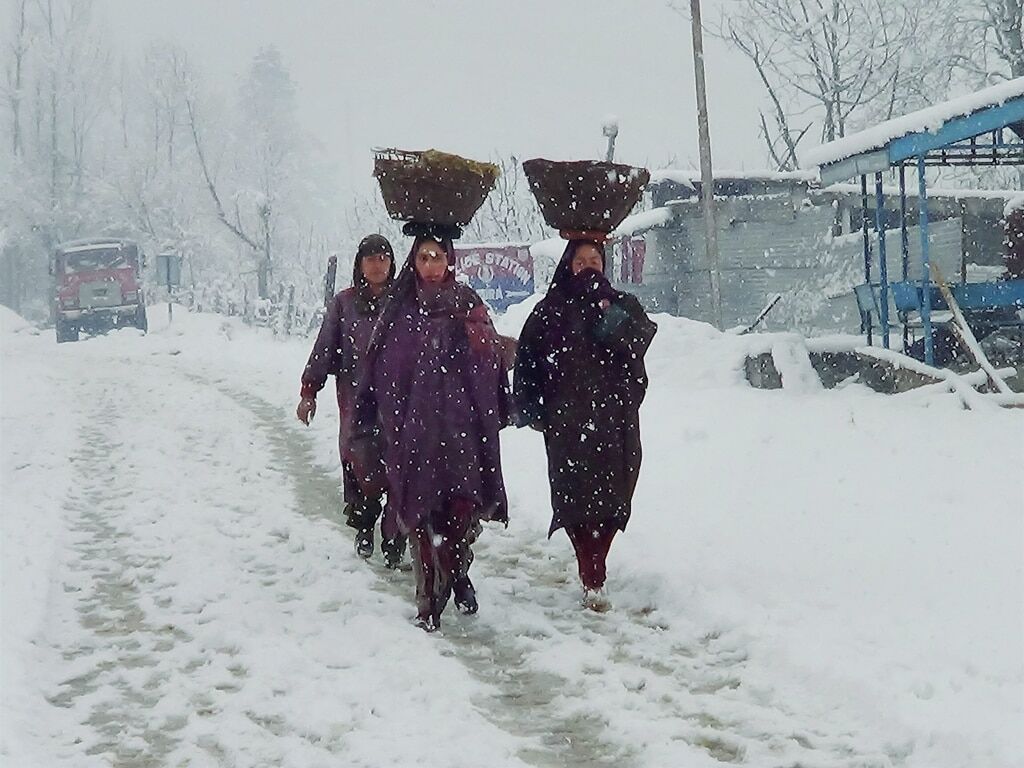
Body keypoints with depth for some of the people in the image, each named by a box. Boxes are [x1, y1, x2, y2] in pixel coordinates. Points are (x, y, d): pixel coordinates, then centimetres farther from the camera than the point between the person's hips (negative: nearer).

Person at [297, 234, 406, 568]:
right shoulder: (344, 303, 6)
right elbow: (324, 348, 6)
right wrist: (309, 391, 1)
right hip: (356, 401, 1)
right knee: (358, 465, 1)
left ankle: (395, 540, 1)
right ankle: (364, 529, 22)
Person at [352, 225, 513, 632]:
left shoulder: (468, 305, 7)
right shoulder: (399, 311, 8)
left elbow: (492, 361, 7)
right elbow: (377, 367, 8)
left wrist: (501, 412, 1)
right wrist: (366, 423, 6)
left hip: (462, 423, 0)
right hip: (412, 426, 0)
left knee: (463, 506, -8)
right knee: (419, 512, -2)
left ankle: (457, 573, 20)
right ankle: (429, 602, 5)